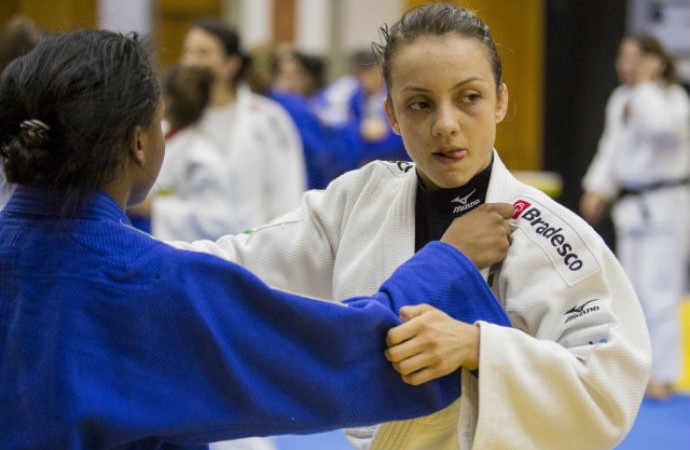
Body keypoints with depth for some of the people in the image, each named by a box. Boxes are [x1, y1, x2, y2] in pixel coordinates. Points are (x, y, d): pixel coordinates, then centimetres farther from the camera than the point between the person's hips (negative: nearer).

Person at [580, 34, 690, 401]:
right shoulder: (620, 99, 10)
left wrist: (644, 85, -24)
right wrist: (598, 189, 9)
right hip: (631, 206, 8)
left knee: (658, 291, -10)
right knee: (634, 291, 14)